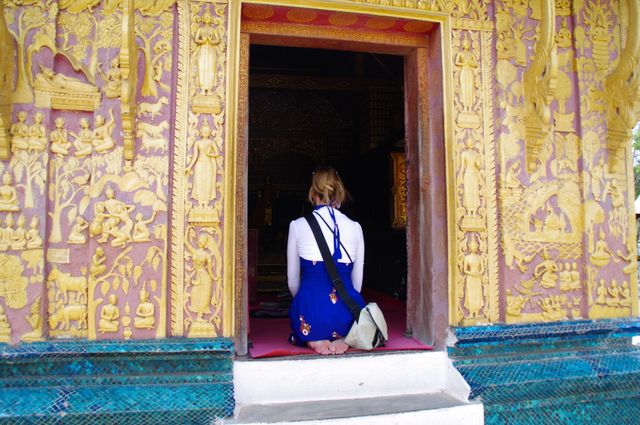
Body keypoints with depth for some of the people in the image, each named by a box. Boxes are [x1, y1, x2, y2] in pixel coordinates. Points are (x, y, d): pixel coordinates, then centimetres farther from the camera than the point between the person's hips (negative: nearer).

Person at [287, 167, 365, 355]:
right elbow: (357, 281, 9)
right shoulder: (355, 227, 6)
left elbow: (293, 282, 7)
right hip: (348, 312, 1)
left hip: (310, 311, 0)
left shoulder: (297, 225, 2)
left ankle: (314, 339, 1)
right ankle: (343, 339, 1)